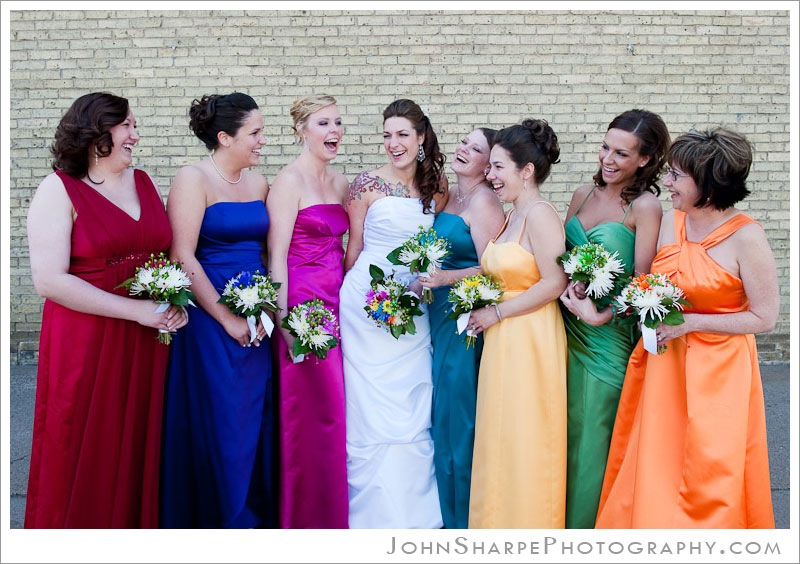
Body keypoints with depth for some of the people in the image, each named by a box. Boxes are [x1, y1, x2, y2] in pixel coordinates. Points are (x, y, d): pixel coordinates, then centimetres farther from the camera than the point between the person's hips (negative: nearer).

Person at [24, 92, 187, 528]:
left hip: (146, 343, 5)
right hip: (85, 342, -5)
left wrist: (176, 303, -4)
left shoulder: (143, 182, 10)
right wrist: (137, 310, -17)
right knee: (85, 459, 5)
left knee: (138, 451, 11)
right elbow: (49, 280, -16)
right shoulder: (59, 189, -7)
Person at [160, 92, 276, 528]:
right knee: (218, 425, 2)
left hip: (256, 323, 6)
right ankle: (216, 517, 20)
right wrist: (228, 319, -14)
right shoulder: (193, 179, -9)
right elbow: (183, 258, -15)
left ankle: (256, 513, 27)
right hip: (210, 320, -6)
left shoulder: (257, 182, 11)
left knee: (257, 421, 11)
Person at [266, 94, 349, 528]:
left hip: (337, 302, 7)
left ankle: (332, 512, 24)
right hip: (305, 303, -7)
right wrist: (284, 321, -18)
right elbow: (276, 255, -12)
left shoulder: (339, 183, 14)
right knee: (308, 415, 0)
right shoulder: (289, 180, -8)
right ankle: (304, 516, 16)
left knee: (334, 411, 10)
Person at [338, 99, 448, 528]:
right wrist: (361, 291, 7)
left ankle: (413, 512, 19)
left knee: (413, 408, 5)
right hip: (368, 305, -3)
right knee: (372, 406, 1)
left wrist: (426, 279, 3)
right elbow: (354, 248, 4)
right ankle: (375, 512, 14)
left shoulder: (436, 186, 8)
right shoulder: (368, 184, -2)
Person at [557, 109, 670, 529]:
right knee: (563, 426, 14)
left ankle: (588, 519, 26)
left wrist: (600, 315, -22)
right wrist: (564, 286, -8)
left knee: (594, 431, 6)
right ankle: (561, 514, 31)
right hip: (566, 325, 6)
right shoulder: (584, 194, 7)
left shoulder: (645, 206, -11)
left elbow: (642, 280, -14)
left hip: (607, 332, -5)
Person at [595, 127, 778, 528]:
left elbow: (764, 318, -12)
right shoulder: (671, 221, 1)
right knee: (651, 469, 11)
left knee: (709, 479, 5)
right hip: (663, 362, 5)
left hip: (716, 370, -5)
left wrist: (689, 322, -16)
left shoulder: (745, 237, -15)